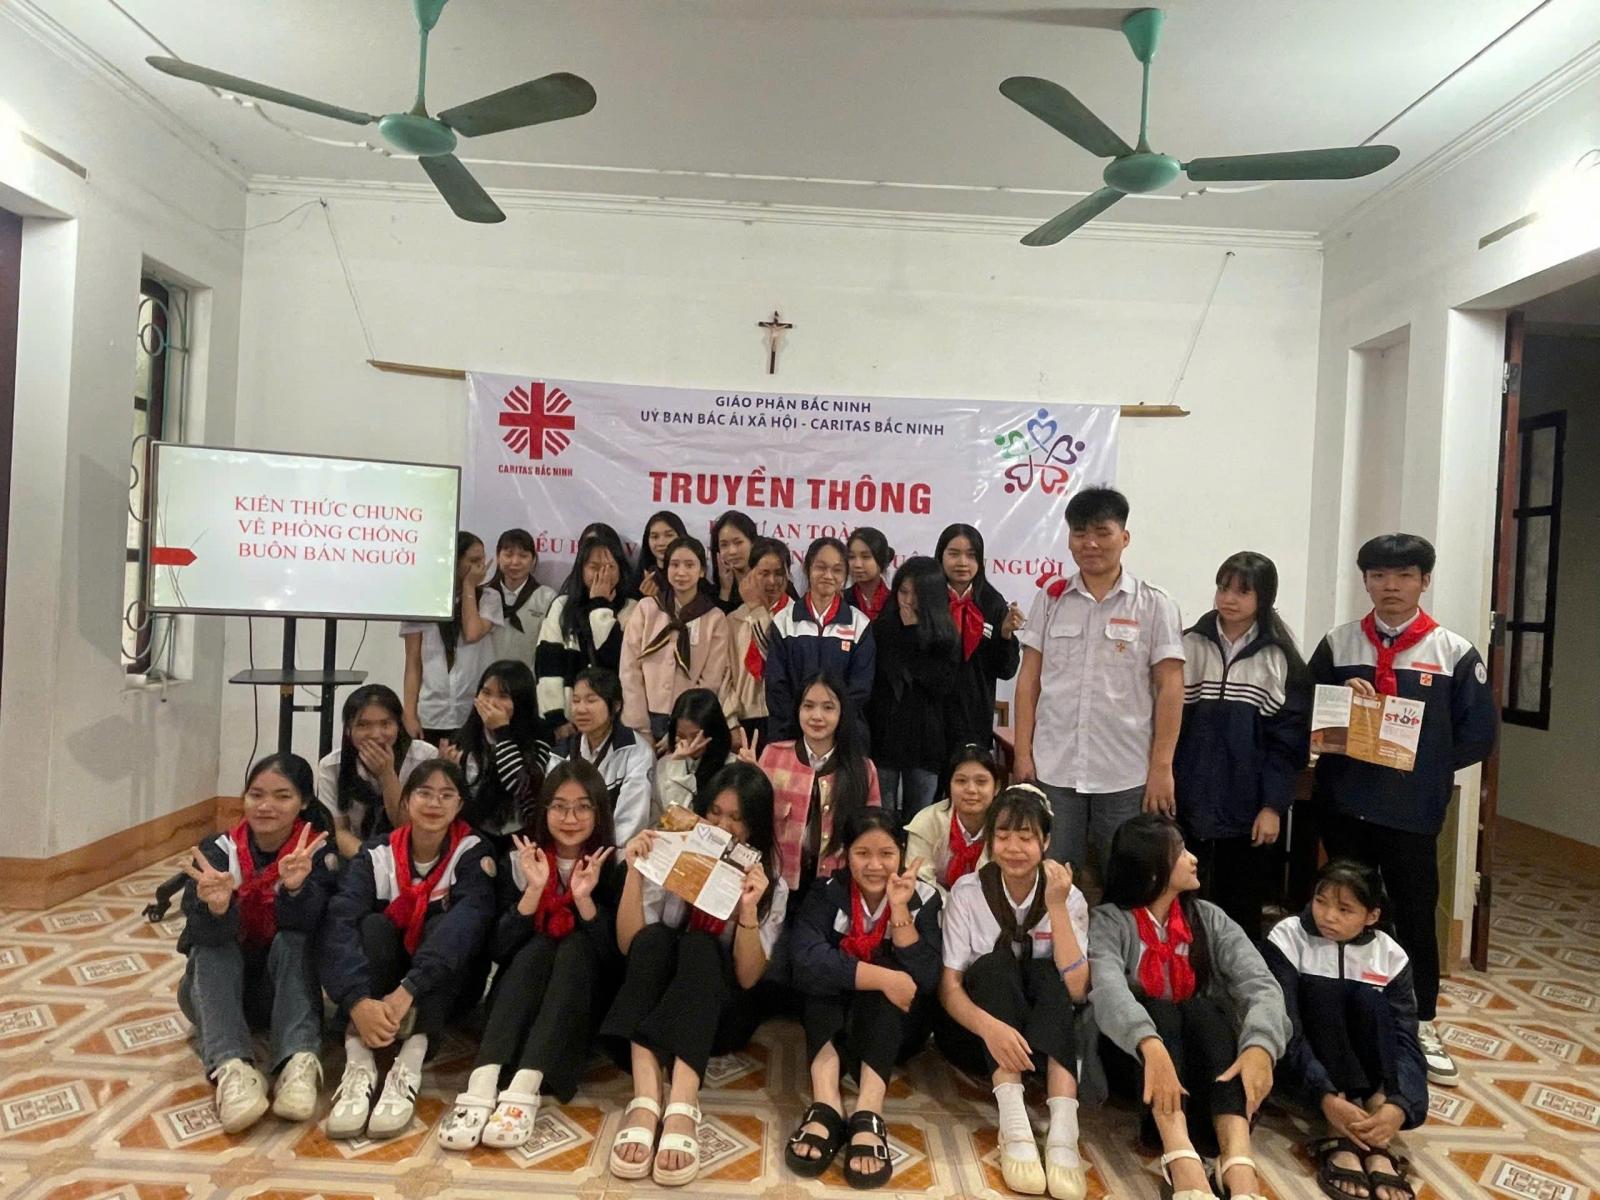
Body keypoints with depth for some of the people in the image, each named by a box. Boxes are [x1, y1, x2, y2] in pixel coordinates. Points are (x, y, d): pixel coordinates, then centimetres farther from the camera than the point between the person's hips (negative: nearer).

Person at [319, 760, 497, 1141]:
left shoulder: (473, 854, -12)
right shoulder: (376, 856, -8)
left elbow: (467, 923, -30)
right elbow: (339, 923, -25)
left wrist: (407, 991, -45)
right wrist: (357, 1001, -43)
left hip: (443, 987, -1)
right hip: (375, 990, 1)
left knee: (444, 924, -29)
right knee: (373, 926, -26)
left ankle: (409, 1066, -40)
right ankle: (358, 1065, -38)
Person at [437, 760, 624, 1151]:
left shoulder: (614, 866, -7)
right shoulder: (518, 861, -3)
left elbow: (614, 955, -12)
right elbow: (499, 950, -9)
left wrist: (584, 898, -27)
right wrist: (534, 891, -23)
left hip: (585, 998, -1)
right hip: (520, 996, 1)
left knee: (576, 945, -29)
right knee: (539, 947, -28)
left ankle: (524, 1090, -43)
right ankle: (482, 1085, -44)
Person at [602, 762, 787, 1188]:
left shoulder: (770, 885, -1)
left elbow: (747, 977, -13)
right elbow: (630, 944, -10)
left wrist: (748, 909, -28)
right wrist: (635, 872, -22)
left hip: (722, 1014, -1)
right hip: (654, 1004, 1)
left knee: (700, 945, -31)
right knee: (654, 937, -30)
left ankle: (682, 1107, -50)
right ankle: (645, 1099, -46)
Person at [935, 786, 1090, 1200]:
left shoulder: (1069, 898, -5)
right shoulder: (967, 892, -9)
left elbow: (1076, 990, -17)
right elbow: (948, 986, -17)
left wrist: (1057, 908, -24)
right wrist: (990, 1026, -37)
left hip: (1044, 1036, 1)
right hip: (978, 1033, -1)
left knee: (1042, 970, -28)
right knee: (996, 963, -29)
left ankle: (1063, 1130, -44)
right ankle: (1013, 1123, -42)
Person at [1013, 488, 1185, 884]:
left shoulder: (1154, 605, 0)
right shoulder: (1050, 599, 6)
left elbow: (1169, 688, -2)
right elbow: (1029, 679, 7)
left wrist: (1161, 766, -6)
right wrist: (1022, 753, 1)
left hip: (1127, 775, -1)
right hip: (1053, 770, 2)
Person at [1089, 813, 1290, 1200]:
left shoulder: (1209, 919, 4)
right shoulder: (1108, 922, -6)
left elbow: (1260, 983, -13)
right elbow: (1108, 990, -27)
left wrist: (1260, 1046, -34)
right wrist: (1151, 1045, -47)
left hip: (1204, 1058, 2)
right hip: (1137, 1056, -2)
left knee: (1204, 1008, -27)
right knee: (1158, 1010, -31)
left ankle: (1239, 1164, -45)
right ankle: (1182, 1161, -49)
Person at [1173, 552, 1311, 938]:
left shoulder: (1281, 659, 2)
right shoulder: (1189, 646, 4)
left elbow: (1288, 739, -2)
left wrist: (1274, 805, -8)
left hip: (1248, 805, -1)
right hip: (1189, 801, 1)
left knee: (1240, 910, 7)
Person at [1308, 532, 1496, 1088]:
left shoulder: (1454, 653, 0)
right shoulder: (1337, 645, 5)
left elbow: (1477, 735, 0)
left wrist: (1423, 765, -7)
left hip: (1413, 811, -1)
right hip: (1342, 805, 2)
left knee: (1415, 915, 7)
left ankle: (1422, 1025, 24)